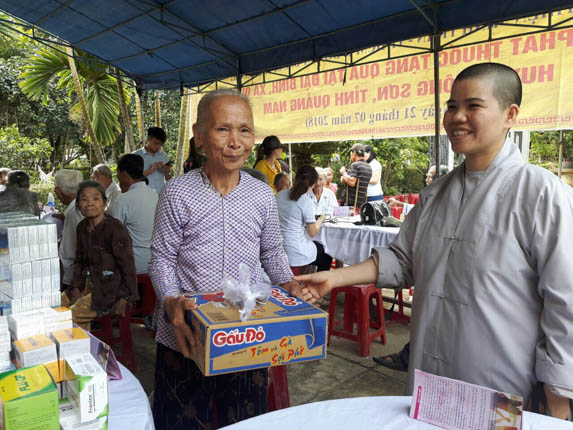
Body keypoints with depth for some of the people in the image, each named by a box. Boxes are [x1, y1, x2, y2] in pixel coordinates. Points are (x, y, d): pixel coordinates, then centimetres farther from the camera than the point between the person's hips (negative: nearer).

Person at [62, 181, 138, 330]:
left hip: (110, 287, -8)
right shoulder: (82, 227, 6)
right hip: (89, 283, 8)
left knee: (73, 314, -16)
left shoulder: (115, 228, -19)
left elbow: (127, 264, -18)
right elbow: (79, 260, 14)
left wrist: (125, 298, -18)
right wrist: (76, 288, 3)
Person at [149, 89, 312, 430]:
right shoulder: (177, 193, -10)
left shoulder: (263, 195, -2)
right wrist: (171, 303, -21)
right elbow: (162, 258, -5)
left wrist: (290, 285, -7)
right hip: (186, 336, -2)